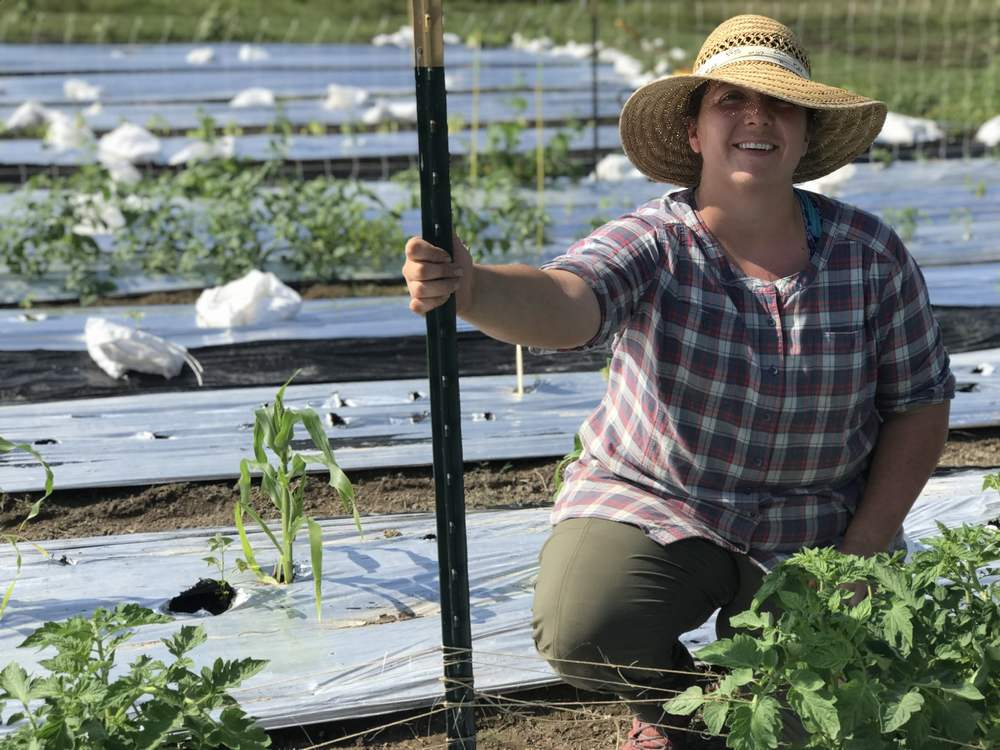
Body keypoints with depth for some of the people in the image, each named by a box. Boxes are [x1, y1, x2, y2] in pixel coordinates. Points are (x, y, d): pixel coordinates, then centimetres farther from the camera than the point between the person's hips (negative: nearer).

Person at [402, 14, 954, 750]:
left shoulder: (872, 254, -7)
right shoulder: (653, 247, -16)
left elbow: (920, 404, 0)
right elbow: (561, 303, -37)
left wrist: (861, 552, -8)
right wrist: (471, 289, -60)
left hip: (813, 530, 2)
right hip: (654, 509, -1)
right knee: (580, 633, -28)